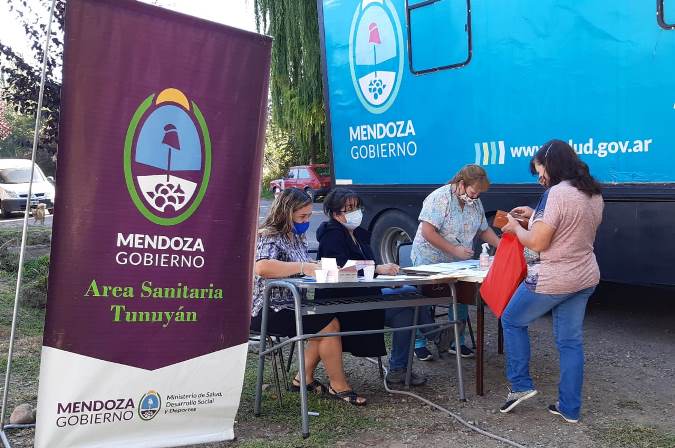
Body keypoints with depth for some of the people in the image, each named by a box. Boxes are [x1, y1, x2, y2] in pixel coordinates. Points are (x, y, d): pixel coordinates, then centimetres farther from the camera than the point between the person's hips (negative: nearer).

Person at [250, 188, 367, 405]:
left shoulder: (297, 238, 14)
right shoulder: (269, 237, -14)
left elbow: (304, 268, 17)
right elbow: (261, 267, -34)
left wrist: (319, 267, -6)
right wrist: (303, 267, -32)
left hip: (291, 304, 9)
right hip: (267, 310, -9)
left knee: (330, 320, -10)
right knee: (329, 325, -17)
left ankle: (304, 378, 2)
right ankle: (338, 386, -2)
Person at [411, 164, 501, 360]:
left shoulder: (476, 202, 3)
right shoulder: (440, 198, -20)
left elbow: (484, 230, 13)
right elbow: (428, 232, -25)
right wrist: (455, 250, -26)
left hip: (458, 263, 7)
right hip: (430, 260, -6)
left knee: (461, 299, 5)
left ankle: (456, 342, 20)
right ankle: (419, 343, 11)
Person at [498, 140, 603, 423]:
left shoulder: (557, 194, -21)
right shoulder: (594, 195, 8)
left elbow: (537, 243, -21)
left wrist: (516, 228, -2)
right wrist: (535, 216, 16)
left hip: (551, 280, -8)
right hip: (585, 279, 8)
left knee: (512, 321, 14)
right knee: (571, 341, 13)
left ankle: (521, 385, 16)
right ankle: (570, 409, 18)